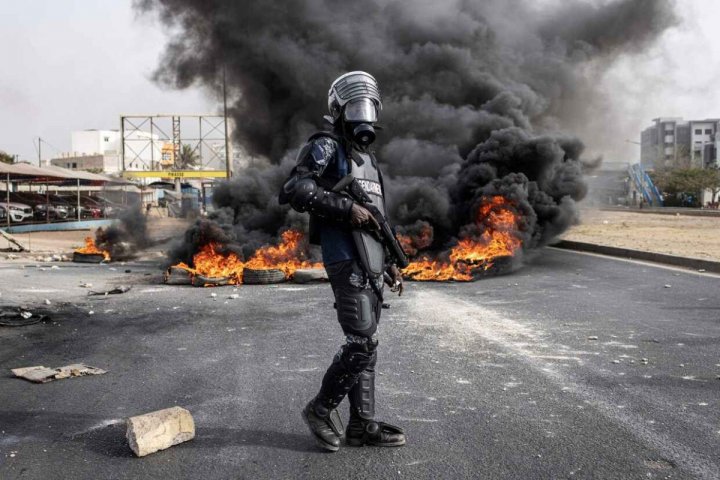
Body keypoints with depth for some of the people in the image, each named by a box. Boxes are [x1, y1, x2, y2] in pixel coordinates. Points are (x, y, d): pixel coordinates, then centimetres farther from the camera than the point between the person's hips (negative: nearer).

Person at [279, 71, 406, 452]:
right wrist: (347, 207, -21)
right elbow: (294, 191, -19)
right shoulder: (326, 147, -4)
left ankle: (362, 426, 16)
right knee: (362, 343, -11)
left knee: (365, 345, 9)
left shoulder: (369, 158, 22)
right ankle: (321, 409, 7)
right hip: (347, 262, -8)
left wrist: (390, 263, 21)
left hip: (370, 265, 9)